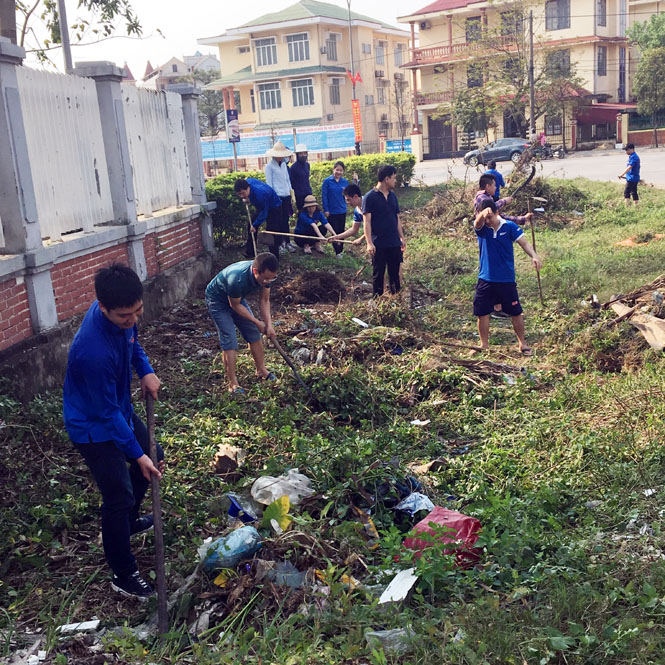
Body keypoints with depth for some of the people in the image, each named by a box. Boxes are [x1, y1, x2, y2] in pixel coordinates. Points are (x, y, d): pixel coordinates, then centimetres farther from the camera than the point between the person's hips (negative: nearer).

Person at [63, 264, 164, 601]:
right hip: (92, 426, -9)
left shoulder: (122, 314, -16)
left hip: (119, 407, 9)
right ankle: (123, 575, 17)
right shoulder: (94, 351, -39)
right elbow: (107, 414, -28)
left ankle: (129, 520, 48)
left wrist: (146, 371, -6)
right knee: (118, 497, -3)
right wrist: (137, 455, -21)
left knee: (153, 456, 23)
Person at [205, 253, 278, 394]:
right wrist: (257, 322, -18)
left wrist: (269, 324, -19)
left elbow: (264, 300, -9)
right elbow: (235, 305, -26)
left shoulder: (266, 274, -23)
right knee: (229, 341, -13)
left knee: (254, 333, 9)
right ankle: (233, 384, -6)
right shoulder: (237, 279, -44)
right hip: (217, 300, -7)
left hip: (237, 297, 7)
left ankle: (261, 370, 27)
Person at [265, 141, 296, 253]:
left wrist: (291, 192, 15)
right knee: (278, 221, -3)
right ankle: (279, 243, 4)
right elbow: (269, 183, -7)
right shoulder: (269, 166, -6)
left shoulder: (284, 164, 15)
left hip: (286, 196, 6)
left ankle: (286, 242, 17)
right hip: (277, 197, -6)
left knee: (286, 220, 10)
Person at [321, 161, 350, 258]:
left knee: (341, 231, 10)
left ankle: (340, 249, 22)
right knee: (335, 231, -1)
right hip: (331, 211, -3)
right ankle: (338, 252, 4)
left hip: (342, 211, 4)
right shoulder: (327, 181, -6)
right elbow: (324, 196, -6)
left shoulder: (345, 182, 4)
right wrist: (326, 210, -9)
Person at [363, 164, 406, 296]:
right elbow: (366, 221, -12)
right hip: (378, 244, -6)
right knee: (378, 274, 4)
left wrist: (402, 238, 15)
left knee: (395, 273, 10)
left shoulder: (392, 196, 12)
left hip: (394, 243, 6)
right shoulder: (370, 197, -8)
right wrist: (369, 243, -18)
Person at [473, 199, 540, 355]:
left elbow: (524, 242, -11)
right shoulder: (481, 228, -4)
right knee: (482, 313, 5)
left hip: (507, 280, -1)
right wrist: (483, 214, -52)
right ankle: (484, 345, 23)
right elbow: (478, 222, -27)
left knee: (516, 313, 8)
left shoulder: (510, 227, -4)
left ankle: (522, 343, 25)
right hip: (485, 280, 1)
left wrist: (534, 256, -32)